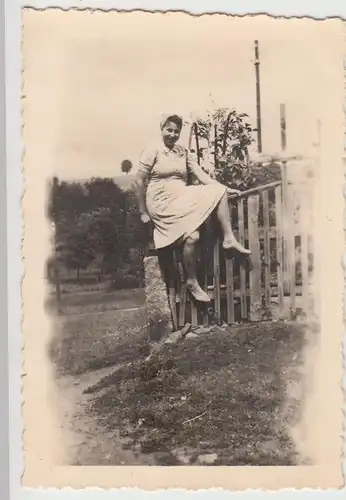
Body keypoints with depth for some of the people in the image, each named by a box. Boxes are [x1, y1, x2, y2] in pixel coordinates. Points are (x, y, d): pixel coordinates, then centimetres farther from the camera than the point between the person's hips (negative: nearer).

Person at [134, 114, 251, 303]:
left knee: (219, 192, -11)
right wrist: (143, 212, -7)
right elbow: (139, 182, -6)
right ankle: (191, 282, -7)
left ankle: (228, 238, -11)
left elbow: (201, 175, 5)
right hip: (163, 203, -6)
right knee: (192, 236, -25)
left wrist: (225, 189, -7)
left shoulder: (184, 153, 12)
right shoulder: (152, 152, -5)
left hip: (183, 198, 7)